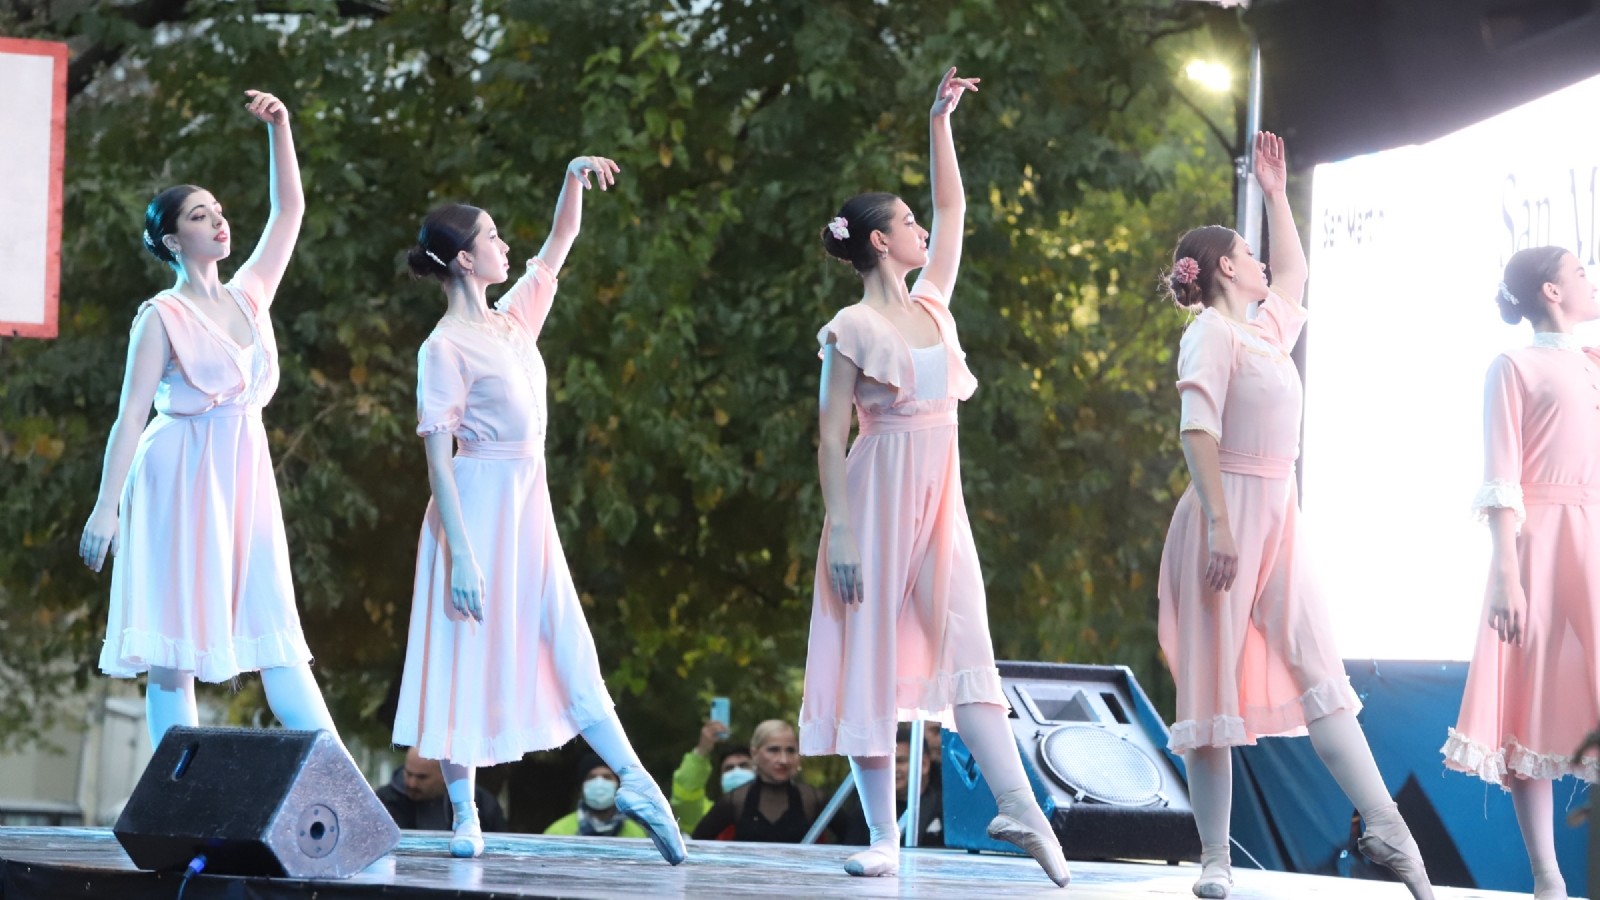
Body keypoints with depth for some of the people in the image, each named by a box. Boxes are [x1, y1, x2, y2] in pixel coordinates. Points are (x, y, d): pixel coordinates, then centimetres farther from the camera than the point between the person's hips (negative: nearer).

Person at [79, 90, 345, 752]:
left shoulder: (249, 296, 11)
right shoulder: (162, 317, -5)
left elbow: (290, 209, 14)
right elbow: (132, 414, -10)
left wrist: (279, 129, 5)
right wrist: (107, 505, -15)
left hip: (246, 475, 6)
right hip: (181, 474, -6)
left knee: (275, 634, 2)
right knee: (177, 646, -3)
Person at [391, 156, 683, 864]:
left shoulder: (513, 320, 10)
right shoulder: (446, 348, -12)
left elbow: (561, 242, 20)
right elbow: (437, 457, -15)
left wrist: (575, 177, 3)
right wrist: (460, 554, -20)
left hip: (529, 510, 7)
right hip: (477, 508, -7)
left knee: (569, 651, 8)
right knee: (468, 658, -1)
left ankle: (636, 783, 9)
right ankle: (466, 818, 5)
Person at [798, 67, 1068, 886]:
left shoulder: (930, 304, 12)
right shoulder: (852, 329, -6)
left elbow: (952, 207, 17)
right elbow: (831, 436, -9)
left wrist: (940, 123, 11)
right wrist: (840, 533, -15)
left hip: (941, 501, 6)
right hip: (880, 499, -5)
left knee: (963, 647, -6)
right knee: (874, 660, -1)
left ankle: (1018, 806, -17)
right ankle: (883, 838, 1)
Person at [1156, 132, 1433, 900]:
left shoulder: (1266, 329, 18)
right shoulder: (1211, 334, -8)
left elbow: (1294, 273, 38)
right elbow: (1197, 432, -17)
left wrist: (1275, 194, 34)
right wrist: (1217, 524, -25)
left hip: (1278, 519, 8)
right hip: (1229, 518, -8)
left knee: (1318, 670, -1)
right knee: (1214, 684, -4)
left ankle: (1386, 829, -8)